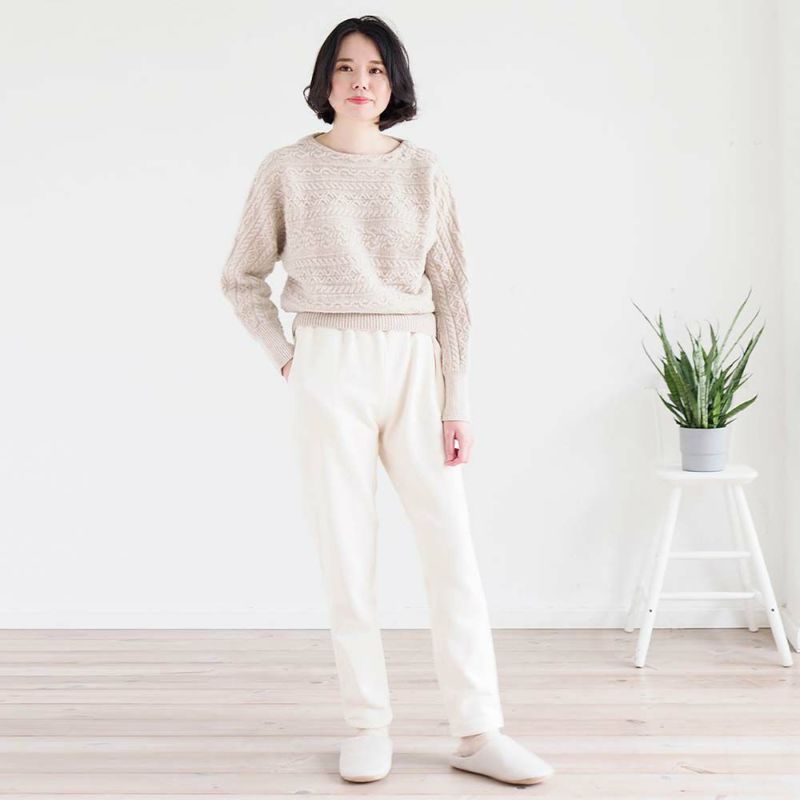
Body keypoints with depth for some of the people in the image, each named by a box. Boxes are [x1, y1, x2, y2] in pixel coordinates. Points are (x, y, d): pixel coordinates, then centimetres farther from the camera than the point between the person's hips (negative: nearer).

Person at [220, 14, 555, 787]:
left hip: (414, 366, 2)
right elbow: (241, 278, 11)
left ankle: (477, 731, 7)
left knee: (453, 548, -2)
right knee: (347, 552, 1)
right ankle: (368, 727, 14)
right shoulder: (287, 169, 2)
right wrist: (284, 357, 0)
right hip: (329, 370, -1)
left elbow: (450, 289, 4)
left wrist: (455, 403, -1)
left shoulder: (423, 170, 5)